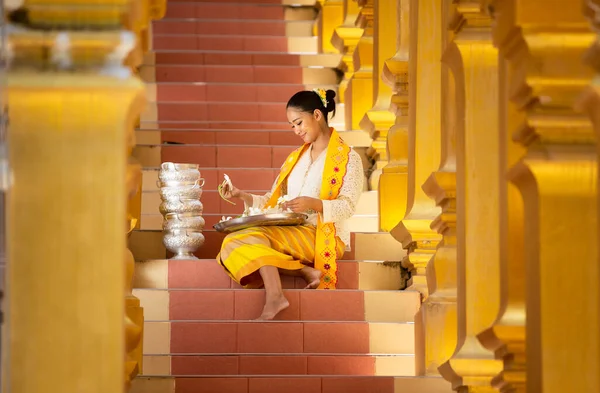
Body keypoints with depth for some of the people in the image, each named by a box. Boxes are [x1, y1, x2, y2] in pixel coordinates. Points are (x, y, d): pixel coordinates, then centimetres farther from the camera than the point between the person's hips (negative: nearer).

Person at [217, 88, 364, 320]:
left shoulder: (348, 159, 5)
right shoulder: (295, 158, 26)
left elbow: (348, 206, -8)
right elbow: (272, 201, 23)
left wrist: (313, 203, -25)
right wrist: (242, 197, 5)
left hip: (321, 237, -7)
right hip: (287, 230, 7)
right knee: (235, 241, -26)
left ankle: (274, 297, -48)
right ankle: (305, 271, -33)